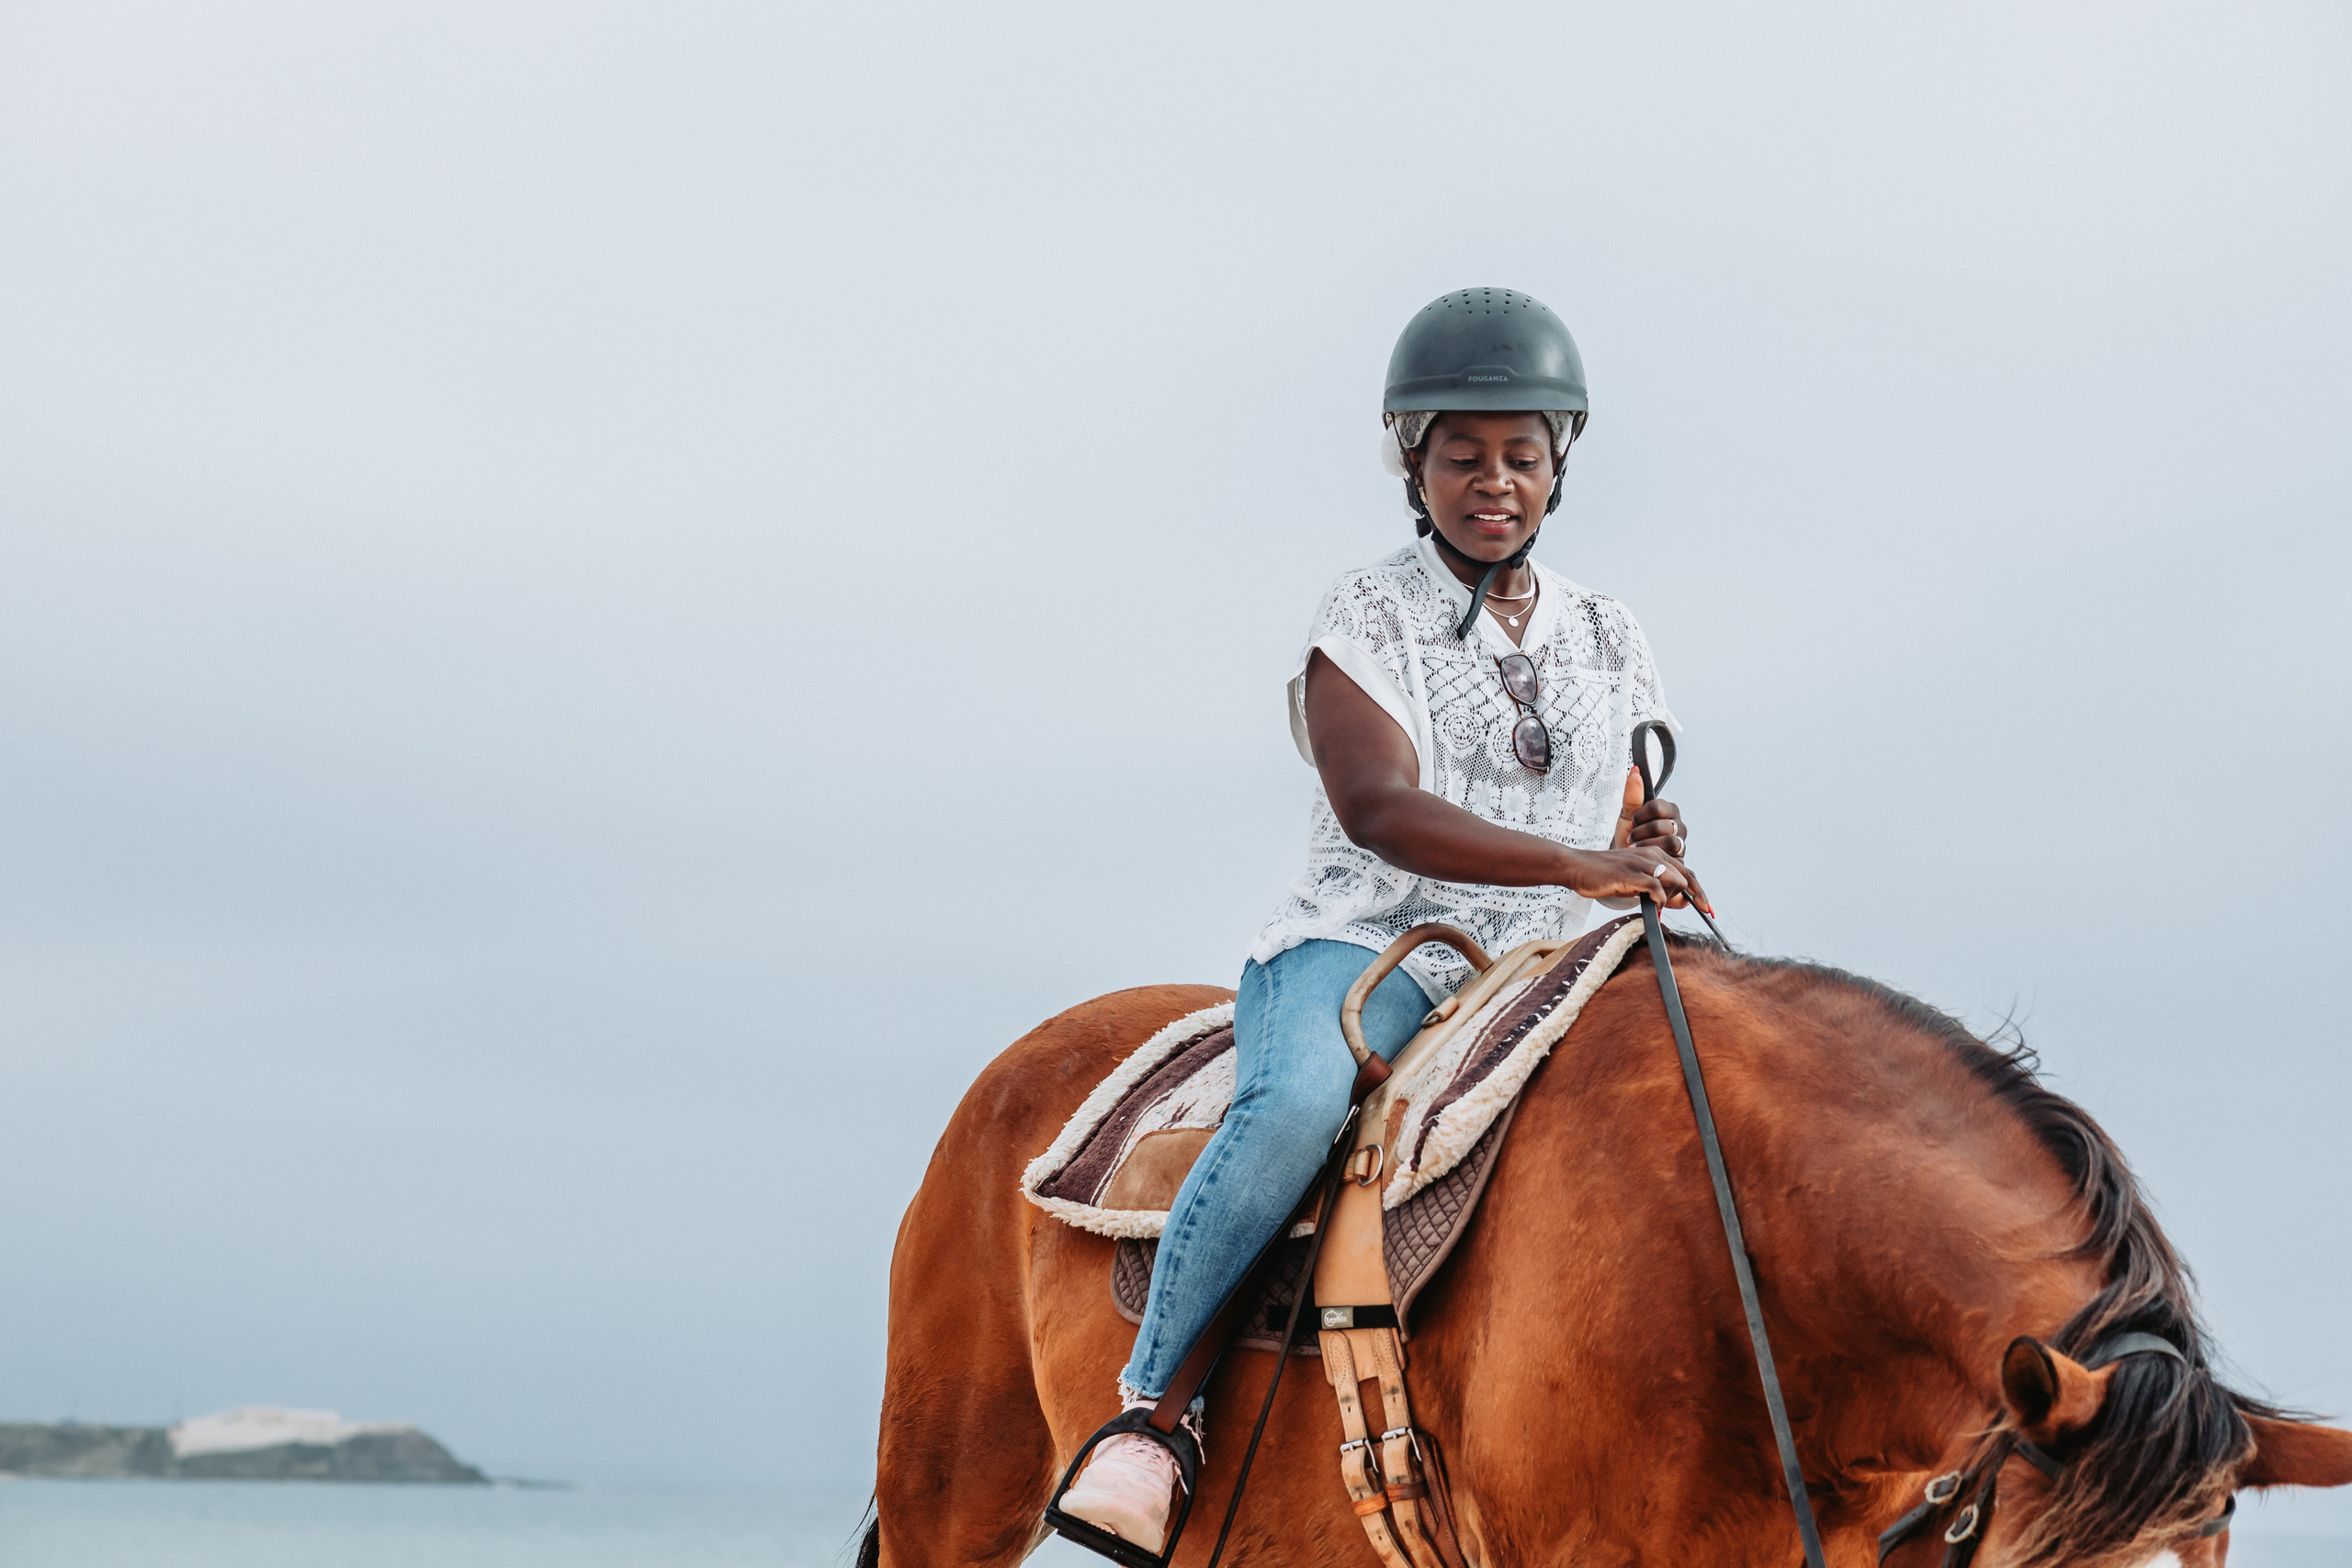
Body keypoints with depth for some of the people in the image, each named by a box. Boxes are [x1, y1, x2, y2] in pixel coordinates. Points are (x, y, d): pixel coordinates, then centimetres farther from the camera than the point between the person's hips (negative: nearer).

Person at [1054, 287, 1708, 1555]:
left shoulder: (1605, 638, 16)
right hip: (1365, 943, -5)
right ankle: (1152, 1401, -25)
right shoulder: (1366, 615, 0)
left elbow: (1635, 827, 23)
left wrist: (1662, 861, -3)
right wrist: (1578, 866, -27)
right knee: (1296, 1102, -37)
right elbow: (1378, 807, -16)